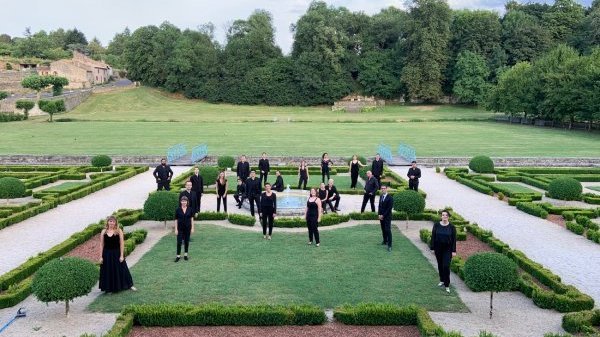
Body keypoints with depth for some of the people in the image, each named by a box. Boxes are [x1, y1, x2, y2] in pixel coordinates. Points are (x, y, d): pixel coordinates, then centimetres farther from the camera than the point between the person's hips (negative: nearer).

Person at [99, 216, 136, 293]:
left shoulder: (119, 231, -6)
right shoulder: (104, 232, 0)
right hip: (107, 254, 2)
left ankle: (130, 285, 18)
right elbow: (101, 244, 2)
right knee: (108, 271, 7)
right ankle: (109, 288, 21)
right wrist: (101, 256, -1)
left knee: (121, 270, 6)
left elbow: (122, 244, -6)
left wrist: (121, 256, -10)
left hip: (117, 253, -2)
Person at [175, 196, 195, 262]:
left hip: (187, 228, 1)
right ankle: (178, 256, 6)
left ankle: (185, 254, 21)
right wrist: (176, 229, -6)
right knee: (179, 242, -2)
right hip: (180, 228, -1)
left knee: (186, 241, 9)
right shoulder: (178, 210, -6)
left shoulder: (190, 209, -2)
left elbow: (192, 219, 2)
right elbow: (176, 220, -3)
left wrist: (192, 228, -2)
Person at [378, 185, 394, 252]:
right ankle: (385, 241, 28)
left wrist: (383, 215, -13)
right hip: (381, 216, 6)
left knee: (388, 231, -9)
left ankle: (389, 245, -8)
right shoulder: (381, 197, 10)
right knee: (383, 230, 12)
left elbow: (389, 208, -14)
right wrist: (379, 215, -1)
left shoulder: (390, 198, -12)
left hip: (387, 217, -6)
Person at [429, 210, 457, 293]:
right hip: (438, 249, 3)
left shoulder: (451, 227, -7)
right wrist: (432, 248, -1)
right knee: (440, 265, 14)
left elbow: (454, 239, -5)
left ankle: (447, 285, -2)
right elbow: (433, 237, 0)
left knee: (446, 266, -9)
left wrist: (454, 251, -7)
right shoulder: (436, 225, -3)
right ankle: (442, 280, 34)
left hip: (447, 250, -3)